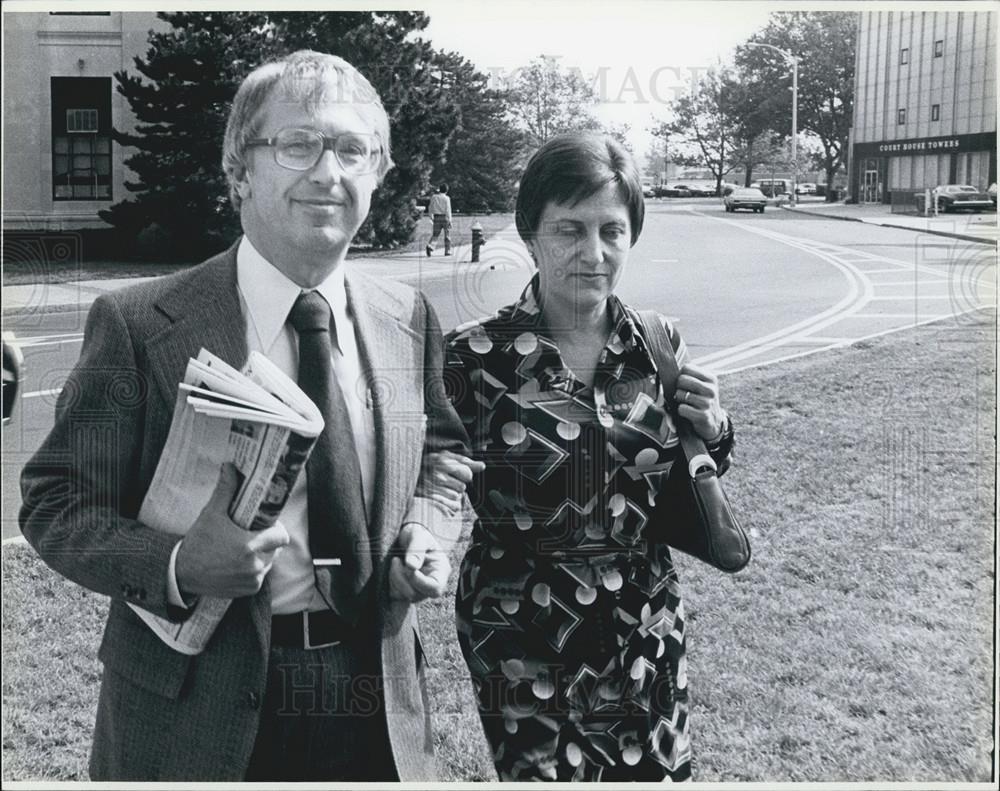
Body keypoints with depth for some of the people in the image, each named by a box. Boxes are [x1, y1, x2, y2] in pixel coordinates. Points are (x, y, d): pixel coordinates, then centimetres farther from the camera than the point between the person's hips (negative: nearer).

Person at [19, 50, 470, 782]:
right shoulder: (139, 325, -12)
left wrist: (428, 530, -4)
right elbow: (55, 501, -8)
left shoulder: (409, 320, 0)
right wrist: (177, 567, -25)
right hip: (197, 707, -3)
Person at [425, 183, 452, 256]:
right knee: (447, 235, 10)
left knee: (435, 234, 5)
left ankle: (430, 246, -21)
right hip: (445, 217, -3)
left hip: (436, 217, 3)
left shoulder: (433, 197, 3)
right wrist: (449, 220, -9)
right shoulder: (446, 198, -8)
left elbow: (430, 207, 9)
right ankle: (447, 251, 12)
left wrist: (431, 217, 22)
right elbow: (448, 210, -12)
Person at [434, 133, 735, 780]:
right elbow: (435, 476, 0)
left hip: (649, 632, 4)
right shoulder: (476, 357, -13)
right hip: (526, 646, -3)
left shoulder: (659, 347, -2)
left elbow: (685, 500, 11)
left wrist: (711, 430, -8)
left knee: (661, 773, 16)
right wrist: (432, 476, -21)